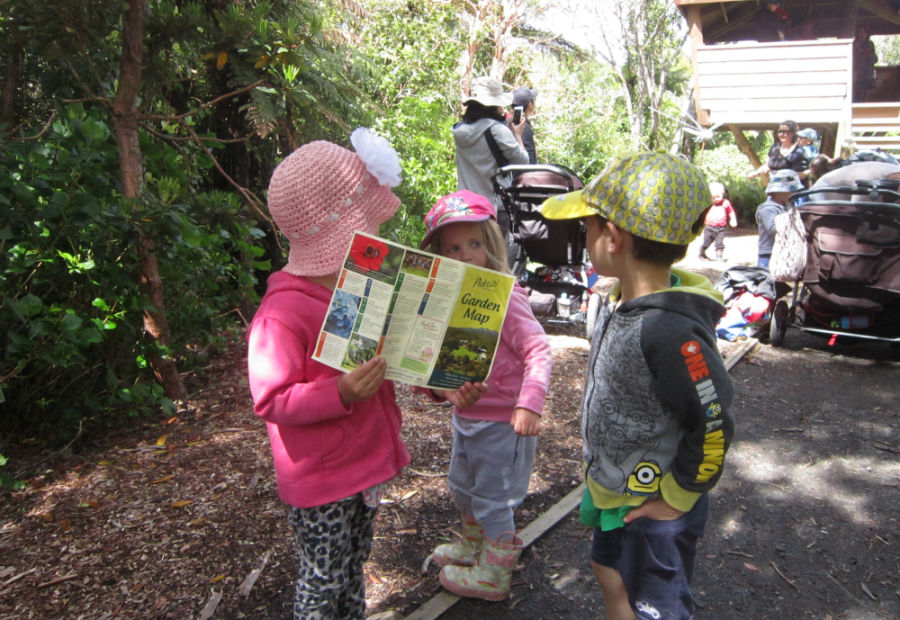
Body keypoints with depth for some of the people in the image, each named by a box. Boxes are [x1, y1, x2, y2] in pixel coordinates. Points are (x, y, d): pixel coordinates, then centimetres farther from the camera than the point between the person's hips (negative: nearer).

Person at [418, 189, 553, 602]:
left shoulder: (505, 296, -23)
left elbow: (538, 351, -28)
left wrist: (529, 403, -36)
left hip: (501, 419, -8)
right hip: (466, 413, 8)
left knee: (493, 498, 9)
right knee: (464, 488, 27)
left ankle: (493, 575, 30)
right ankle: (472, 546, 52)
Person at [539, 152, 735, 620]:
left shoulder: (672, 331, -34)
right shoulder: (622, 303, -4)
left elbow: (713, 425, -28)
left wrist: (677, 497, -16)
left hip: (654, 508, -8)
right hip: (613, 492, 8)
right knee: (612, 579, 27)